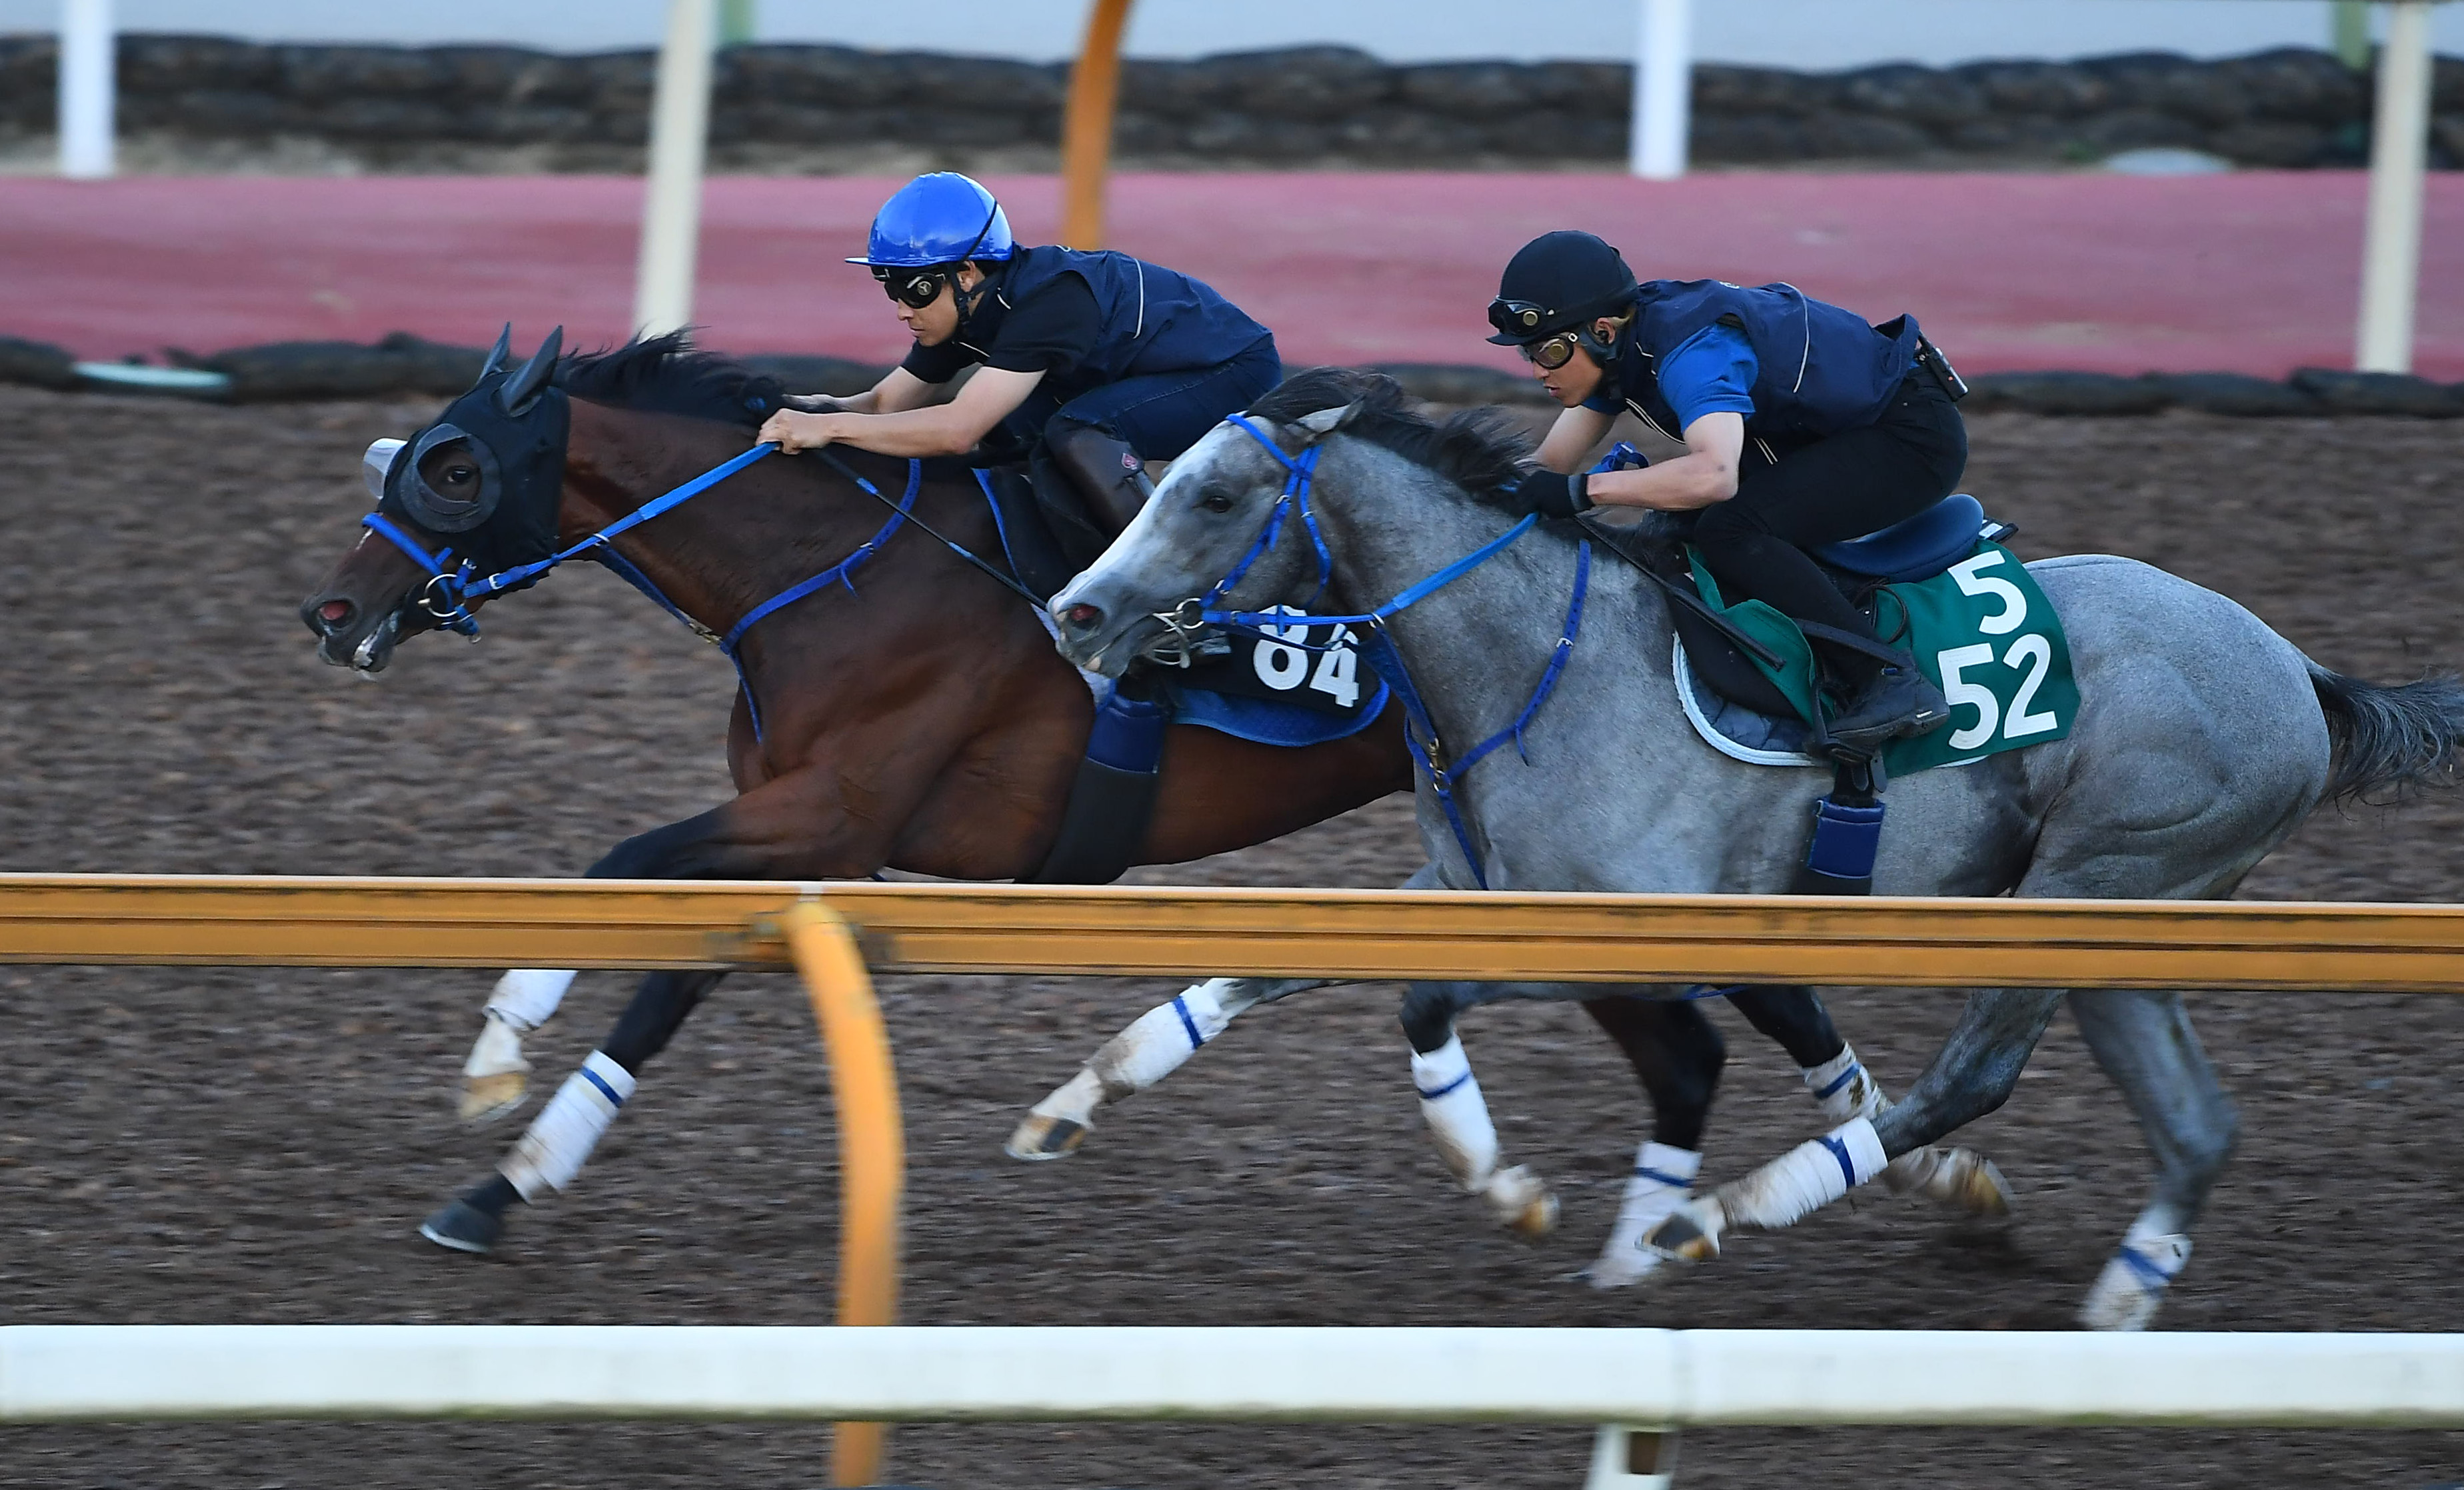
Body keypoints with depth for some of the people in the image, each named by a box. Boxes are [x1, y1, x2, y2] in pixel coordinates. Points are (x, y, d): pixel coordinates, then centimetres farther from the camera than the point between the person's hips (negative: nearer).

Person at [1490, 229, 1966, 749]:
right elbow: (1550, 467, 6)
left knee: (1730, 530, -27)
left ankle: (1888, 683, -27)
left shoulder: (1691, 350, -30)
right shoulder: (1622, 345, -2)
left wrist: (1582, 490, -44)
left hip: (1913, 438, -10)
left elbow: (1714, 475, -47)